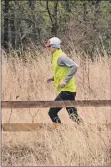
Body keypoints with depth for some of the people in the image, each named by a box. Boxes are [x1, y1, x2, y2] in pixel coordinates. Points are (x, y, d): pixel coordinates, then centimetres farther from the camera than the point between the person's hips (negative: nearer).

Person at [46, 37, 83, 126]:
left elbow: (75, 66, -24)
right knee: (73, 115, 11)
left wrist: (65, 81, -26)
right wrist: (53, 78, 13)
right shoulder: (56, 57, 16)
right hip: (68, 90, 10)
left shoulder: (61, 57, -13)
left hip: (66, 90, -10)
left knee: (52, 112, -7)